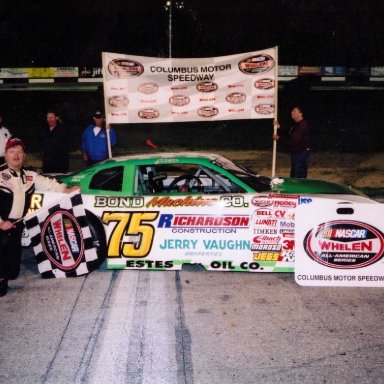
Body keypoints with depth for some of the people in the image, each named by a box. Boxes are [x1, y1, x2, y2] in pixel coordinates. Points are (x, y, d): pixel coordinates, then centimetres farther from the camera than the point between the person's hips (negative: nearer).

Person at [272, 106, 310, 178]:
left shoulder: (302, 125, -19)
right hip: (295, 153, 11)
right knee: (294, 176, 17)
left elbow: (294, 140, -27)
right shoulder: (295, 124, 14)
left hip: (302, 154, -11)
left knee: (299, 178, -9)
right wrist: (279, 127, 3)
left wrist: (279, 138, -23)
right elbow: (287, 134, 17)